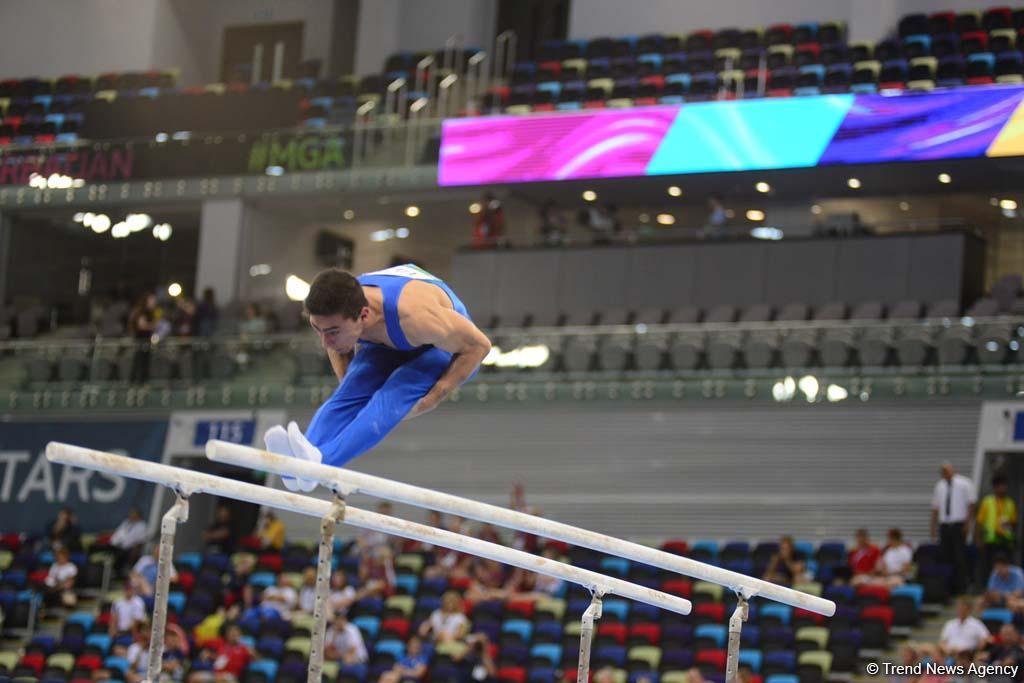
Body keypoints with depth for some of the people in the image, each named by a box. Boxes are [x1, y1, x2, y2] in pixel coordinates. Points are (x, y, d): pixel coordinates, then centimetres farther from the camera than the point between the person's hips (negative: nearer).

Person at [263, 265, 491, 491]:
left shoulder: (413, 315, -43)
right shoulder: (329, 315, -25)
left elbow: (479, 345, -29)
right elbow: (336, 347, 1)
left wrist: (433, 398, -28)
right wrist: (347, 383, -11)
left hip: (444, 347, -5)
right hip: (387, 346, 5)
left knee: (392, 397, -32)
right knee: (348, 395, -23)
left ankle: (321, 460, -52)